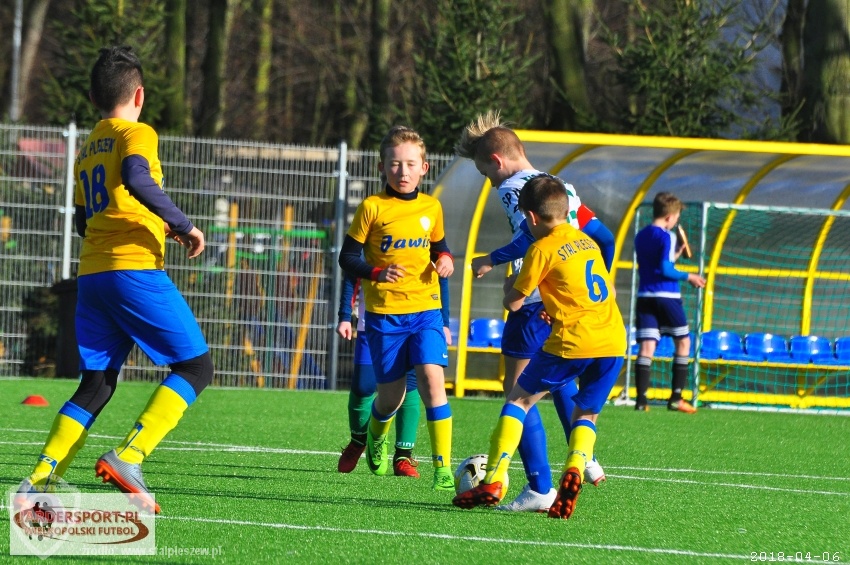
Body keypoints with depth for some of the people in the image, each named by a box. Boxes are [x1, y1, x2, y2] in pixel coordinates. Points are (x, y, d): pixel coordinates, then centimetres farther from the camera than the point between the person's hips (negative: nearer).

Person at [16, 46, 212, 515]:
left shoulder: (86, 150, 22)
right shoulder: (136, 134, -2)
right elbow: (136, 179, -23)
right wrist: (182, 225, -15)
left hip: (91, 276, 8)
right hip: (135, 269, -8)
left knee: (96, 385, 10)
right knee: (195, 366, -2)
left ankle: (39, 482, -3)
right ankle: (127, 458, -17)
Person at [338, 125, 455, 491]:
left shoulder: (431, 207, 5)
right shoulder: (372, 208, -5)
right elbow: (347, 258, -2)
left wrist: (445, 260, -1)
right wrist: (377, 273, -20)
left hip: (425, 309, 2)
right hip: (384, 313, -1)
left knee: (431, 378, -19)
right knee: (391, 396, 5)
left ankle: (443, 467, -17)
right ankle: (375, 436, 42)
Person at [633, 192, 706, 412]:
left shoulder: (640, 236, 13)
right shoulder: (667, 237, -9)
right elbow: (665, 269, -16)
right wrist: (688, 277, -5)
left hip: (644, 296, 6)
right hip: (667, 296, -6)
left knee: (646, 346, -1)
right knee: (683, 342, 10)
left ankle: (641, 398, -14)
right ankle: (676, 398, 6)